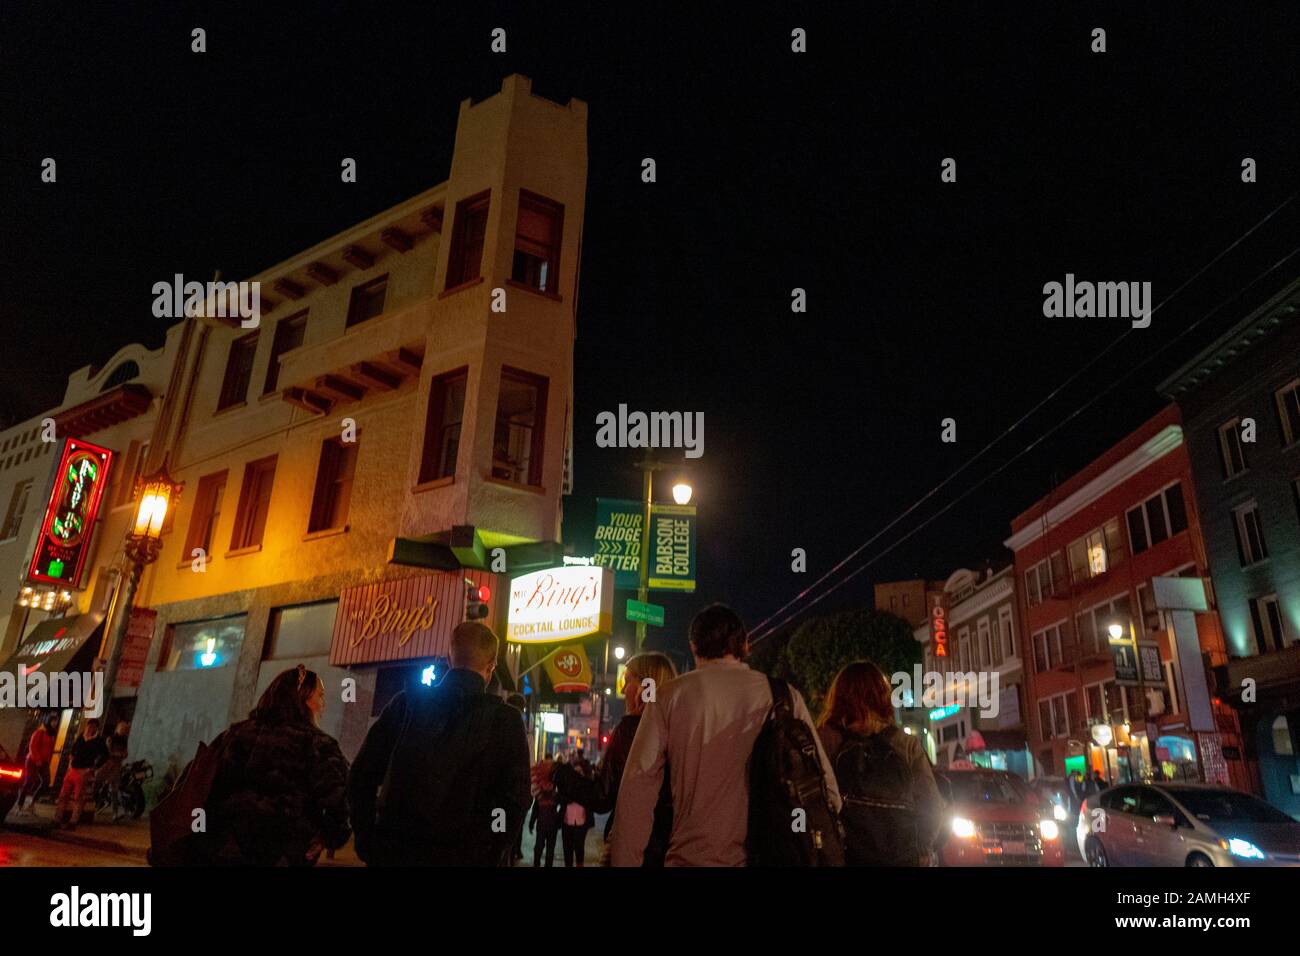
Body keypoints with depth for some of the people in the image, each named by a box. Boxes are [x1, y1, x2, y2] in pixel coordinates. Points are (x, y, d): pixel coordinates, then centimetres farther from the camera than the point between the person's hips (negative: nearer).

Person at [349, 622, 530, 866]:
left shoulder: (406, 703, 0)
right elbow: (516, 799, -13)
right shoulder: (506, 719, -7)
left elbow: (362, 776, 2)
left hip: (394, 852, 2)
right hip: (463, 855, -2)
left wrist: (366, 842, 11)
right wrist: (492, 857, -2)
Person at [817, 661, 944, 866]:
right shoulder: (908, 745, 5)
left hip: (848, 856, -2)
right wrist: (917, 852, 14)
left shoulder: (826, 739, -4)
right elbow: (932, 809, 3)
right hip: (903, 858, 3)